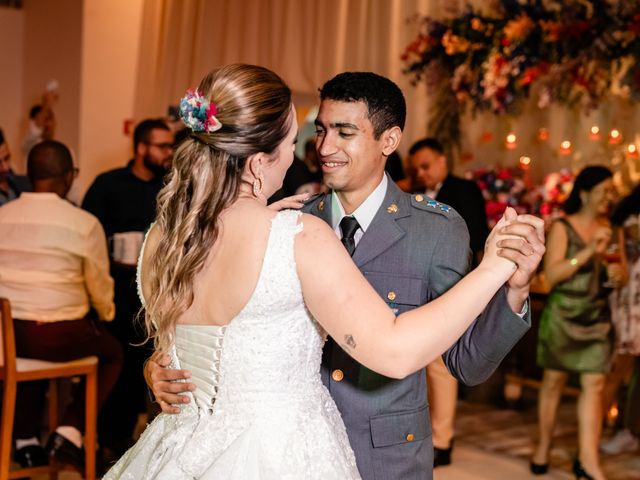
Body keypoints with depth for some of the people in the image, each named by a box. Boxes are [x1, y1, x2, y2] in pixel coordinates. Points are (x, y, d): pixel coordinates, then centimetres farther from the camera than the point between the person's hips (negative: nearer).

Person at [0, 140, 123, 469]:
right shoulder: (85, 224, -10)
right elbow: (100, 288, 2)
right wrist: (107, 315, 24)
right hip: (59, 336, -4)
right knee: (112, 353, 25)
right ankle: (70, 432, 12)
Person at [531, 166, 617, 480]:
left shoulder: (611, 229, 9)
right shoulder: (562, 227, -3)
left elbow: (620, 269, 17)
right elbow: (552, 274, -12)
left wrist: (618, 273, -6)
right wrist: (589, 251, -20)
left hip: (597, 318, 3)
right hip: (562, 315, -3)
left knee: (593, 383, -6)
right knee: (553, 381, 6)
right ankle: (543, 448, 20)